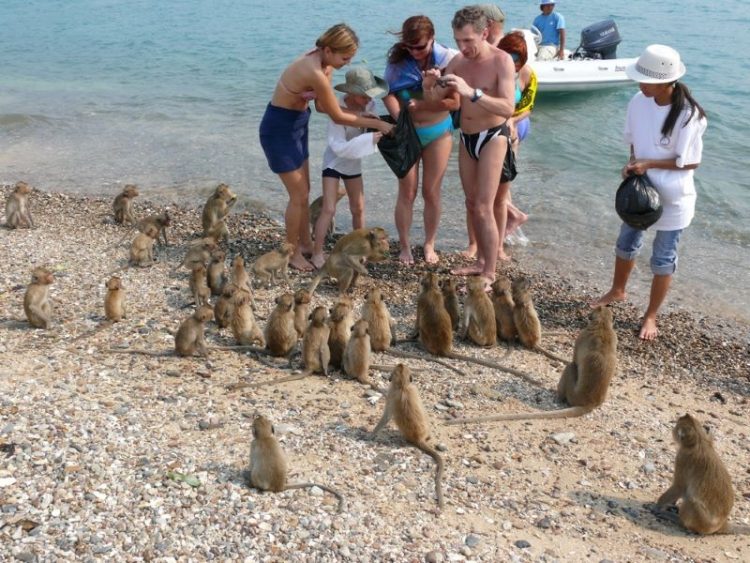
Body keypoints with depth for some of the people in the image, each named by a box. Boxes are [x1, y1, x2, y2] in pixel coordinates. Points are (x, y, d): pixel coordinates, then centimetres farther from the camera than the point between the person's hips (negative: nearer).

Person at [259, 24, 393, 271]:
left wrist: (361, 113, -6)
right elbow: (338, 117, -22)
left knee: (303, 190, 17)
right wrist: (376, 123, -13)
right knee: (299, 195, -1)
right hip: (279, 128, -9)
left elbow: (323, 106, 3)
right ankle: (292, 253, 15)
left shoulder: (323, 61, -4)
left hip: (296, 123, 9)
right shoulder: (316, 73, -32)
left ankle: (305, 243, 31)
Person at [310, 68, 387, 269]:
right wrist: (368, 139, -39)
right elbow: (339, 147, -34)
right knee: (329, 209, -12)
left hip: (353, 163, 6)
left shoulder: (368, 106, -13)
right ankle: (317, 254, -5)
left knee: (358, 209, 13)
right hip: (334, 162, -6)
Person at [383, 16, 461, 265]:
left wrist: (418, 105, -18)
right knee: (407, 192, 2)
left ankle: (429, 244, 22)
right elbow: (387, 92, -12)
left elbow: (454, 102, -17)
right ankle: (405, 246, 16)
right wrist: (400, 118, -28)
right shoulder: (398, 60, -9)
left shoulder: (448, 59, -15)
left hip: (438, 132, -1)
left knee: (431, 192, 6)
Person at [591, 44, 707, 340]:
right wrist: (632, 163, -13)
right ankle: (617, 291, 48)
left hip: (673, 198, -5)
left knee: (663, 260, 10)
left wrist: (648, 164, -24)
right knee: (626, 243, 23)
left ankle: (651, 316, 27)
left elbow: (691, 162, -17)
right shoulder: (638, 102, -10)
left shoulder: (689, 116, -25)